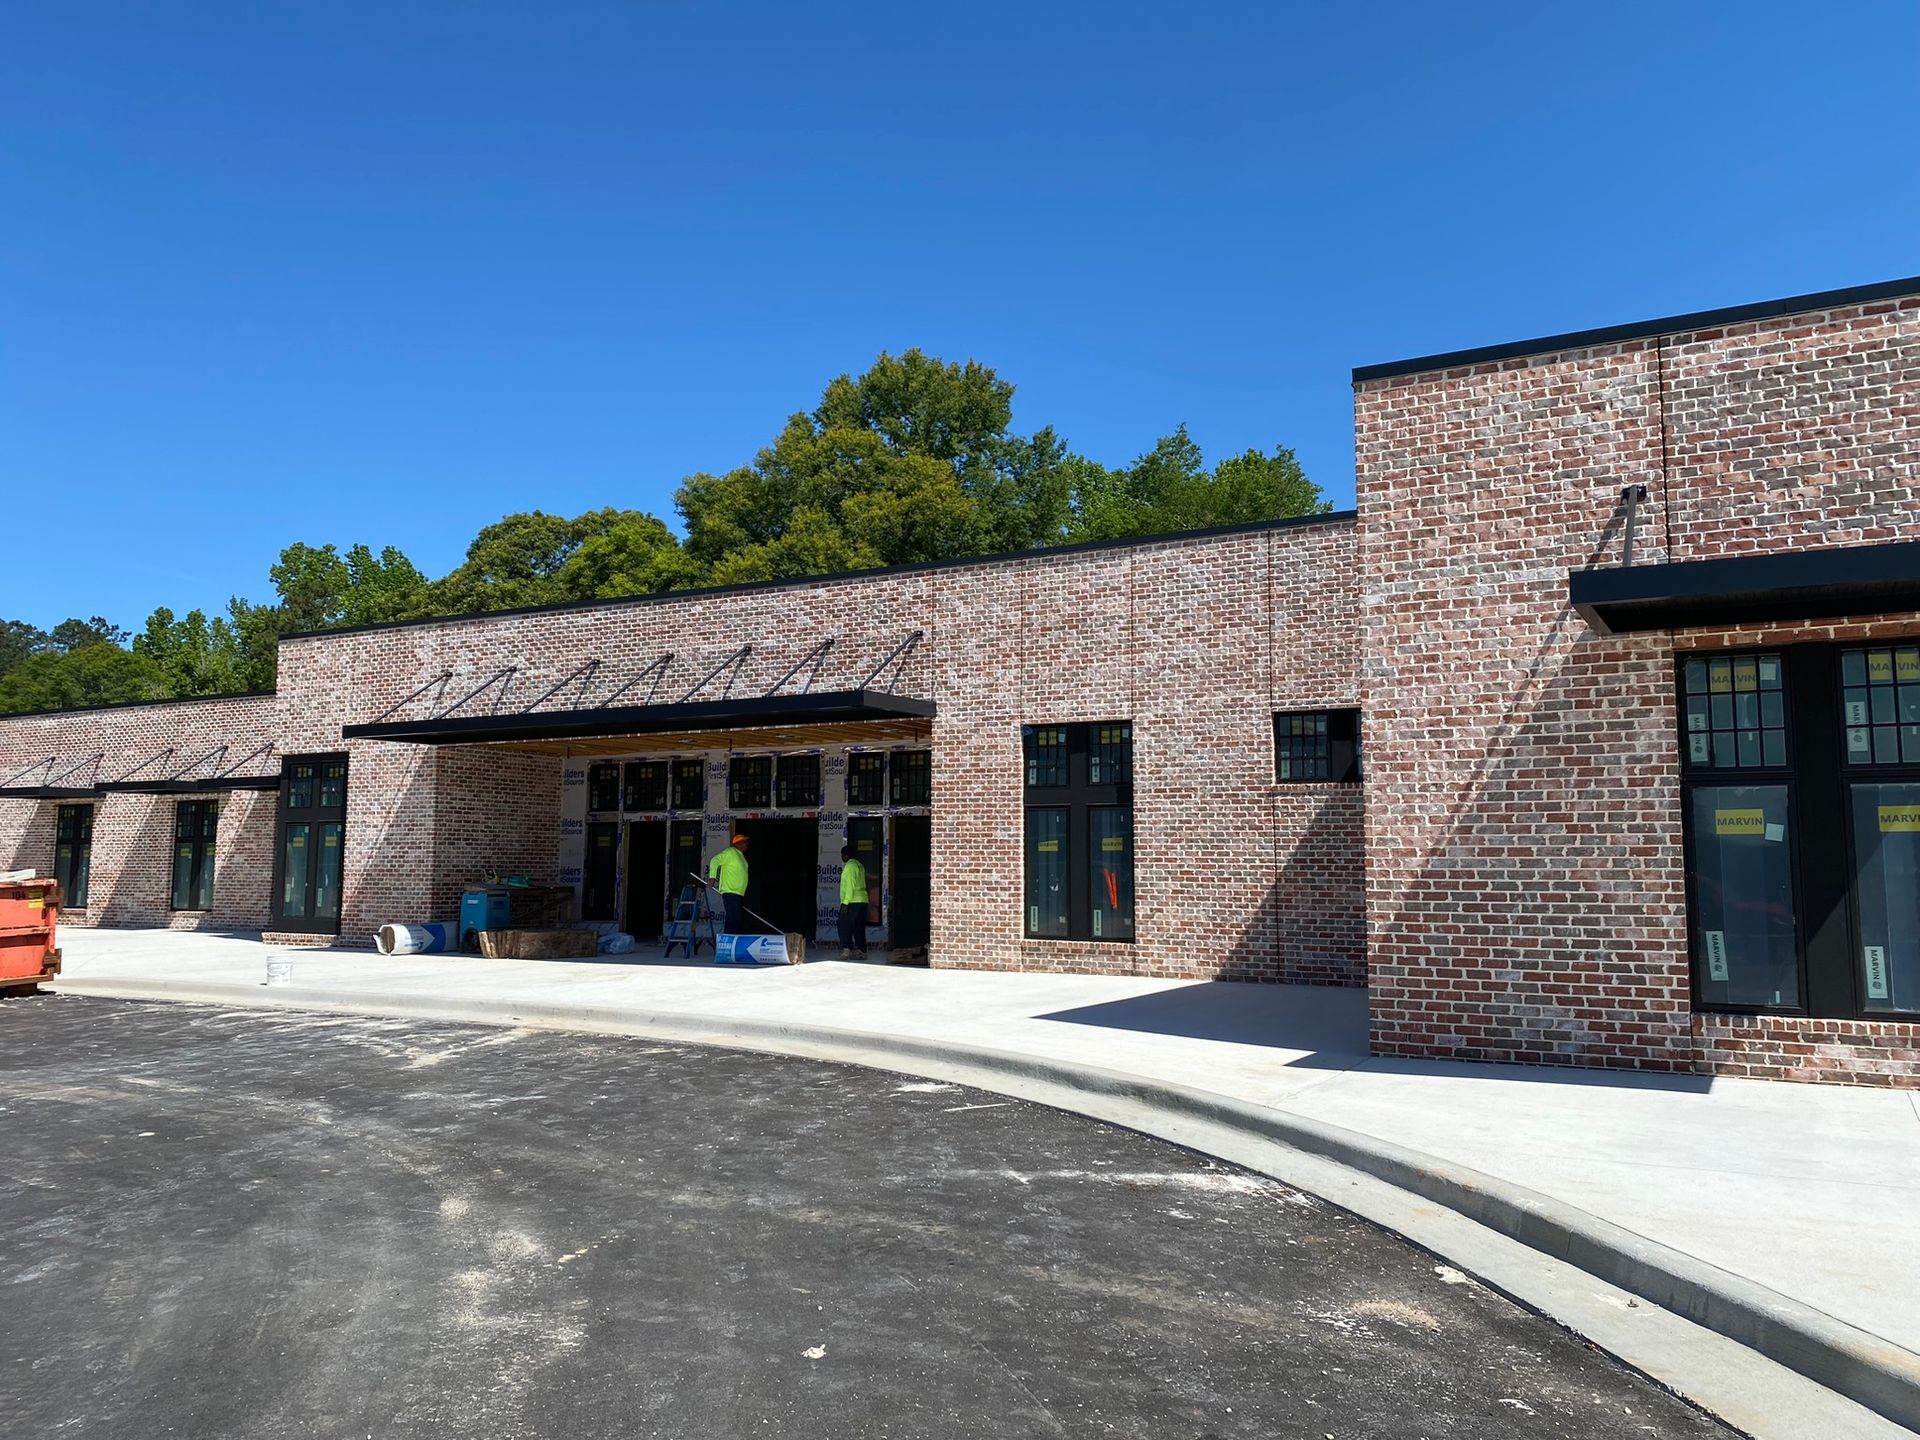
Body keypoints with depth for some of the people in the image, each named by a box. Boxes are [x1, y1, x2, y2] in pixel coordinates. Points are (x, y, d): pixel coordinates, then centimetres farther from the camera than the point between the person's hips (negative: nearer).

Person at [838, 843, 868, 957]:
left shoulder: (850, 866, -10)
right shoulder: (859, 865, 18)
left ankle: (846, 949, -15)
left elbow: (850, 886, -17)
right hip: (862, 900, 9)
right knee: (859, 927, 10)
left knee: (844, 925, -7)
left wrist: (845, 902, -19)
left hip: (852, 901, -9)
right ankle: (861, 949, 9)